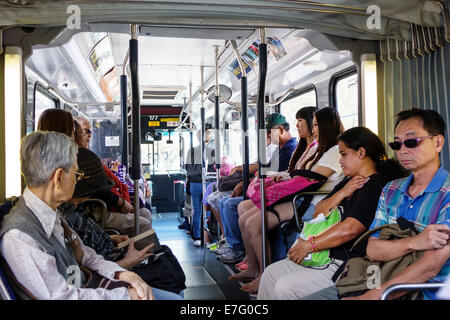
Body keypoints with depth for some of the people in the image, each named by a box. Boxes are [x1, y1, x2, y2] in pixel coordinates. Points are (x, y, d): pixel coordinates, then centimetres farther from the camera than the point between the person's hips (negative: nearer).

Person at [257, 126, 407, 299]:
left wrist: (308, 246, -18)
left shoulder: (376, 186, -16)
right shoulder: (349, 182, 15)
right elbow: (318, 213, 11)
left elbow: (349, 229, -26)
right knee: (271, 273, 6)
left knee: (284, 287, -17)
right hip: (326, 256, 10)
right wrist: (342, 193, -6)